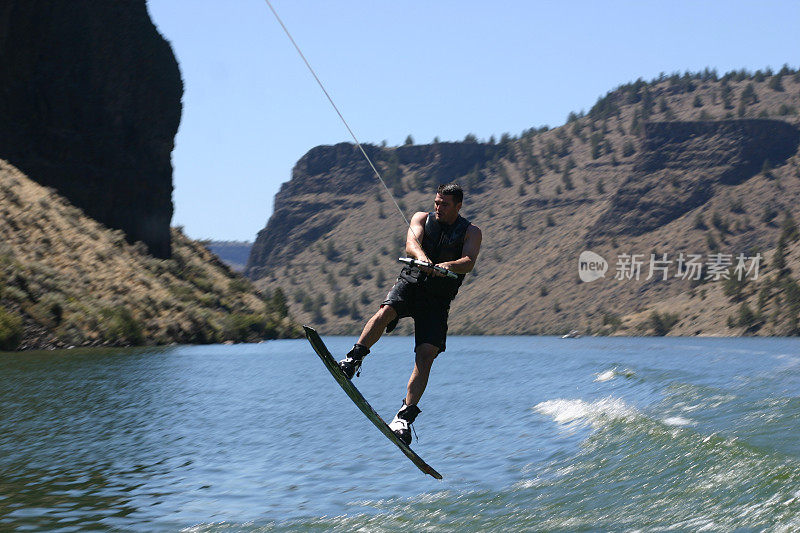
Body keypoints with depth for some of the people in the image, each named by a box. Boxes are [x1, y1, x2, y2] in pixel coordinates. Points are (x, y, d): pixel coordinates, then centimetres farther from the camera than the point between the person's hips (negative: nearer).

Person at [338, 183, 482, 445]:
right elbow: (411, 243, -13)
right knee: (385, 312, -33)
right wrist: (422, 258, -36)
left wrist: (448, 266, -37)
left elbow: (469, 262, -14)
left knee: (426, 355, -17)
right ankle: (353, 360, -30)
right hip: (410, 282, 1)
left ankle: (405, 416, -19)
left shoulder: (471, 231, 5)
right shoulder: (422, 218, 8)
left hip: (439, 297, -1)